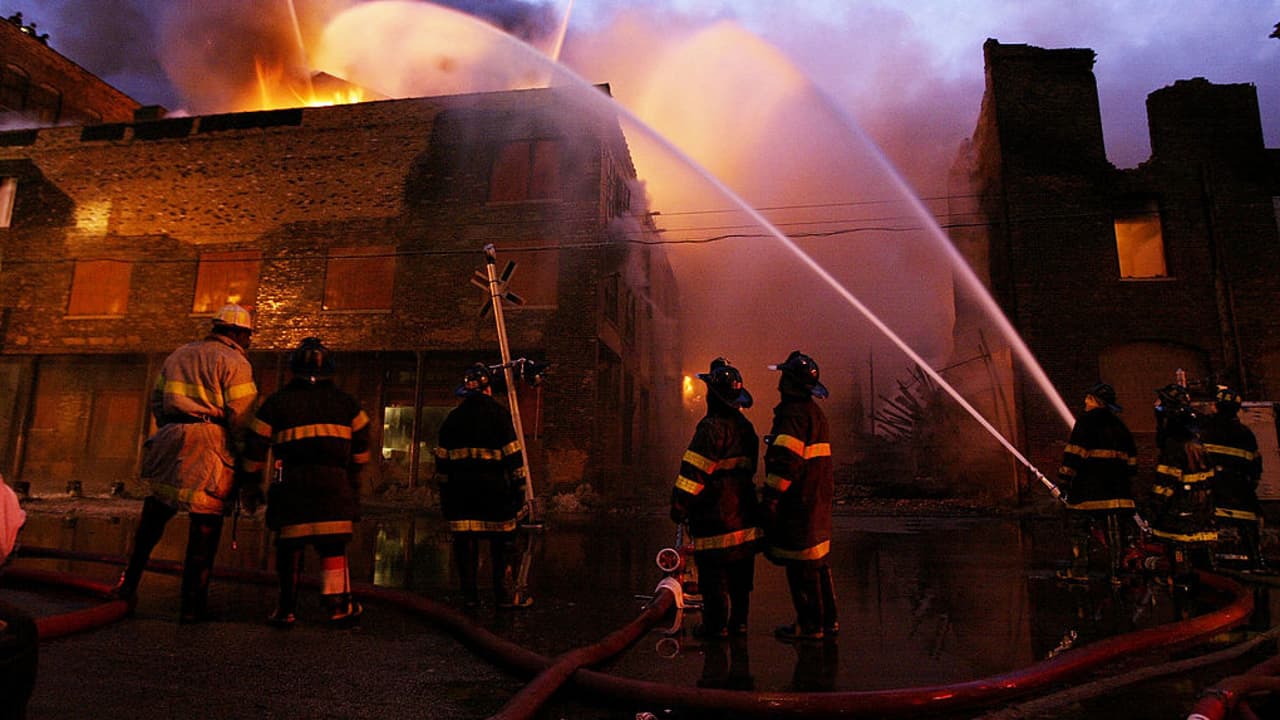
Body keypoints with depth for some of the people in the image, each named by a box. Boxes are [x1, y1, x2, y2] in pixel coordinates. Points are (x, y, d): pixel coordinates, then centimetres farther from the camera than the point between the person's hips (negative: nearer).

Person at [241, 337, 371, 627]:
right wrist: (353, 477, 29)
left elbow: (255, 447, 8)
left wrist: (252, 482, 20)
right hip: (334, 483, 0)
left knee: (289, 546, 9)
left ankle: (287, 608, 12)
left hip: (291, 486, 0)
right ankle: (337, 603, 7)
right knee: (332, 545, 6)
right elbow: (361, 443, 16)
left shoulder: (276, 402, 8)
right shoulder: (345, 402, 11)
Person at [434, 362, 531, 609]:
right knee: (502, 541, 3)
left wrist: (445, 491, 17)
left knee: (465, 541, 7)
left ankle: (469, 594, 12)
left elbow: (442, 459, 12)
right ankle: (505, 593, 6)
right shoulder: (498, 413, -2)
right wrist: (519, 487, -1)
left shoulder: (452, 417, 11)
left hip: (460, 489, 4)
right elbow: (513, 455, -5)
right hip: (494, 487, -4)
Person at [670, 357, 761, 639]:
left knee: (713, 574, 1)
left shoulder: (713, 426, -17)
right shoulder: (746, 427, 11)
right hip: (742, 510, 9)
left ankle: (716, 625, 7)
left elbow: (694, 469, -18)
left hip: (716, 513, -9)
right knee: (740, 574, 15)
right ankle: (738, 621, 23)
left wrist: (680, 505, -14)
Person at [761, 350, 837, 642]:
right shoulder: (815, 412, 17)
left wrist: (771, 496, -21)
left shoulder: (794, 413, -17)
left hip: (800, 500, -10)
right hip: (819, 498, 10)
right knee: (817, 559, 17)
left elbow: (786, 461, -24)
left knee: (801, 564, -2)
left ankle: (810, 625, 6)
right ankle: (828, 620, 26)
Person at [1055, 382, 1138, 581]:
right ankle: (1117, 570, 9)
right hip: (1116, 488, 6)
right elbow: (1131, 458, 18)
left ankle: (1079, 570, 3)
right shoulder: (1119, 425, 14)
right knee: (1115, 530, 7)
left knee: (1079, 527, 2)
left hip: (1089, 486, -6)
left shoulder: (1086, 421, -6)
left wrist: (1064, 478, -9)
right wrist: (1126, 483, 25)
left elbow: (1074, 453, -13)